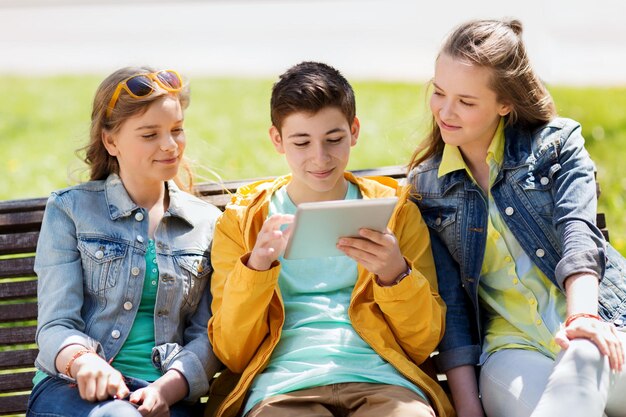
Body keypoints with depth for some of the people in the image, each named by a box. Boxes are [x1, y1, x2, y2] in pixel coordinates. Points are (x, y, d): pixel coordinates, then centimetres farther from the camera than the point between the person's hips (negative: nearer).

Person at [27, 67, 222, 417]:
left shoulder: (207, 223, 15)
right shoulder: (70, 210, 8)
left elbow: (206, 336, 10)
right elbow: (56, 325, 1)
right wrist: (83, 361, -24)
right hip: (71, 388, -1)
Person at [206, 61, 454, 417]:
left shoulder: (395, 209, 17)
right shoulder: (242, 220, 16)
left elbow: (425, 343, 13)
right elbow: (232, 354, 10)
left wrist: (395, 274, -6)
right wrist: (256, 266, -7)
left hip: (378, 378, 2)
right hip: (282, 385, -1)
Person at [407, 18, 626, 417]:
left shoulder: (557, 144, 6)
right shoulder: (426, 186, 10)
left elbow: (578, 234, -10)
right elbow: (449, 302, 5)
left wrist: (582, 316, -30)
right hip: (515, 346, 0)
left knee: (585, 359, -37)